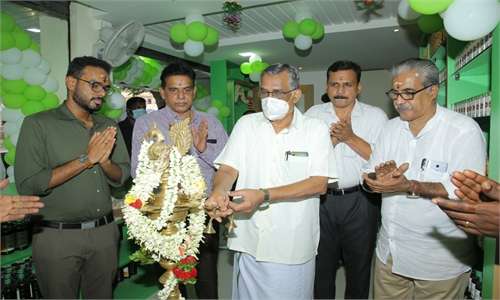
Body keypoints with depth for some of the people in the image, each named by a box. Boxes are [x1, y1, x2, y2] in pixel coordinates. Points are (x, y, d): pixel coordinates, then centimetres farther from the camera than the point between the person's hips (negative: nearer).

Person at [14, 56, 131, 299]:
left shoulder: (109, 126, 6)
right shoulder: (38, 124, -8)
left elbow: (121, 178, 5)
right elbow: (28, 185, -18)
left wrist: (104, 161, -16)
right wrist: (86, 159, -17)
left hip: (105, 232, 4)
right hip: (57, 236, -4)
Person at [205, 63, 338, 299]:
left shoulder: (316, 129, -5)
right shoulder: (246, 124, 3)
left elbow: (319, 183, -14)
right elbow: (228, 169, -2)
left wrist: (264, 196, -23)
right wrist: (219, 190, -26)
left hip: (294, 246, -2)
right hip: (249, 242, 3)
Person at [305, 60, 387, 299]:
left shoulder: (376, 116, -2)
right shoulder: (314, 114, 3)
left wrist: (350, 137, -17)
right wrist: (332, 138, -17)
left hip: (360, 201, -1)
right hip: (322, 200, 1)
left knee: (359, 265, 16)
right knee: (321, 263, 15)